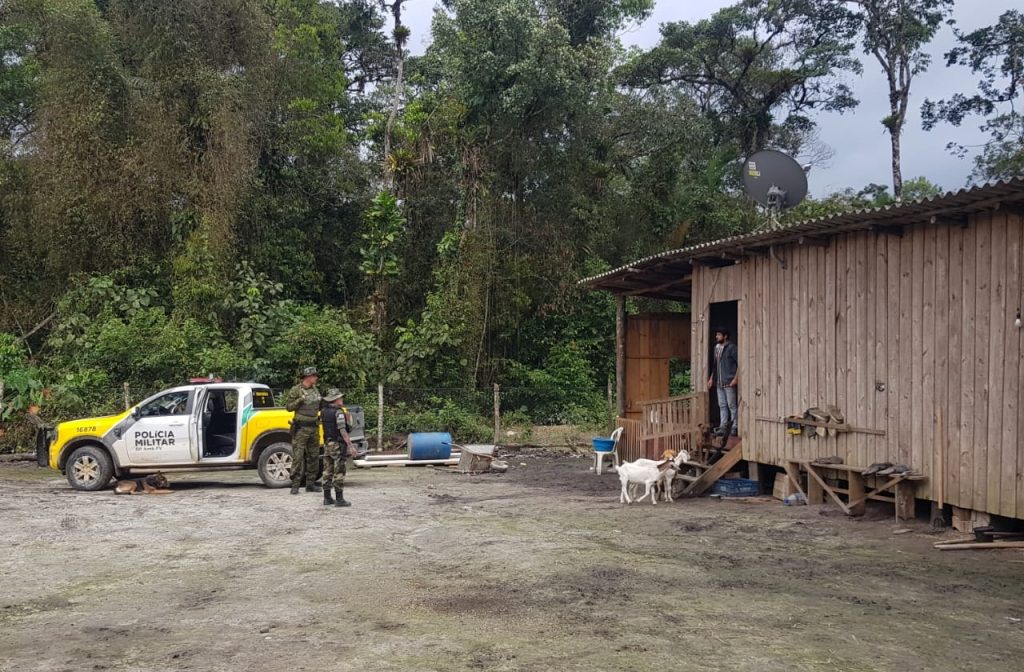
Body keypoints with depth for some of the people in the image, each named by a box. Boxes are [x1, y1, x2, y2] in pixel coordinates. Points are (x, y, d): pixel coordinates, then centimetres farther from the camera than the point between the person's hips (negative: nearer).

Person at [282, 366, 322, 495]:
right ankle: (295, 485, -5)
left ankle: (310, 484, 17)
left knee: (313, 457, 9)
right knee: (298, 456, -8)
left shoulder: (315, 390, 13)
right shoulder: (296, 390, -7)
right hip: (301, 428, -7)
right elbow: (288, 407, -10)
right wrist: (300, 400, -22)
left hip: (314, 427, 7)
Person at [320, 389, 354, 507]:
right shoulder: (338, 412, -14)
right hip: (338, 445, -8)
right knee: (339, 472, -4)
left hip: (327, 445, 8)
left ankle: (327, 498, 15)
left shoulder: (323, 412, 9)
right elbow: (342, 430, -20)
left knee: (328, 471, 11)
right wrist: (350, 445, -21)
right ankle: (339, 499, -4)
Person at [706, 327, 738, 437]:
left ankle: (735, 427, 2)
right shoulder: (716, 348, 15)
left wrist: (736, 378, -17)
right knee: (722, 405, 8)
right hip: (719, 382, 8)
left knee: (732, 405, -3)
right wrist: (711, 378, 19)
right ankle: (723, 427, 11)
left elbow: (739, 363, -12)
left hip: (729, 382, -8)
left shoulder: (731, 347, -9)